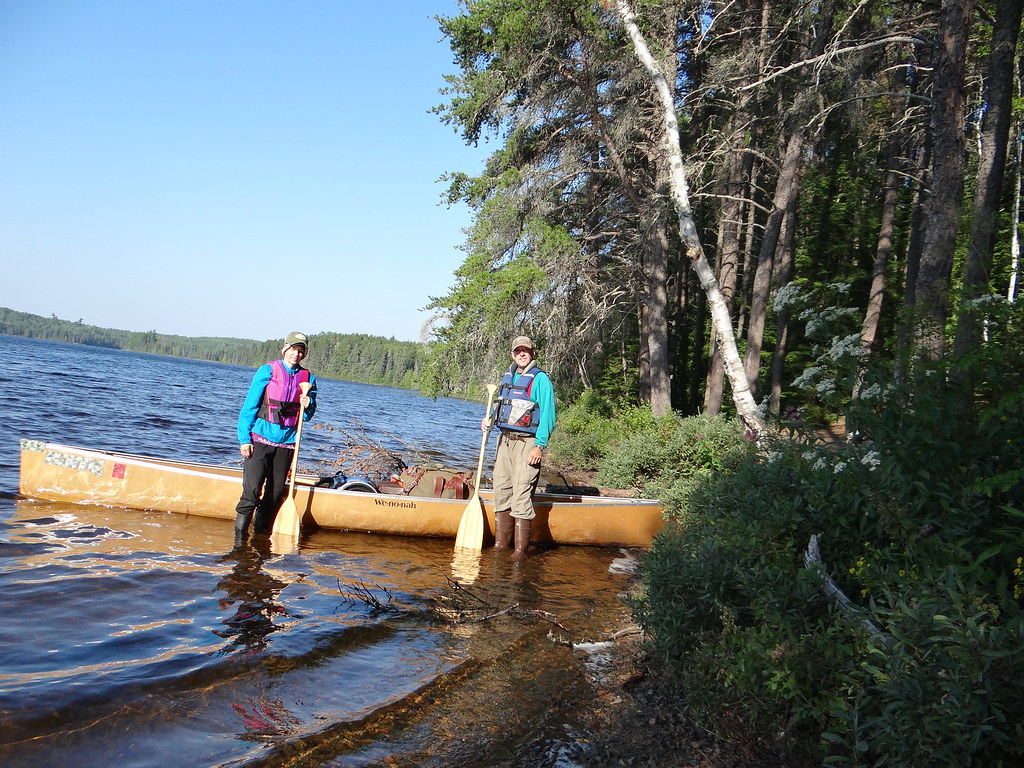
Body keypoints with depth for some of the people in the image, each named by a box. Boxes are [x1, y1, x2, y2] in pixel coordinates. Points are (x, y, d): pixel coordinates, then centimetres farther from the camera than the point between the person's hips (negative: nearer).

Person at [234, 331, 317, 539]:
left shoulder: (308, 378, 7)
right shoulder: (267, 371, -3)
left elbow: (307, 416, 13)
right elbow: (249, 405, -3)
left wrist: (307, 406, -10)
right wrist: (244, 439, -7)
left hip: (286, 442, 4)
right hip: (260, 439, -4)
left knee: (276, 492, 6)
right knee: (252, 489, -10)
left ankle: (261, 534, 18)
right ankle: (239, 533, -1)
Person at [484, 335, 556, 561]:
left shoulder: (540, 379, -7)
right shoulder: (508, 376, 16)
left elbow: (548, 415, -11)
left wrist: (539, 446, -18)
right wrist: (490, 419, 7)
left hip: (527, 443, -7)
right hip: (505, 440, 7)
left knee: (521, 496, -10)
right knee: (501, 490, 8)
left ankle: (522, 549, -4)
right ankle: (501, 542, 18)